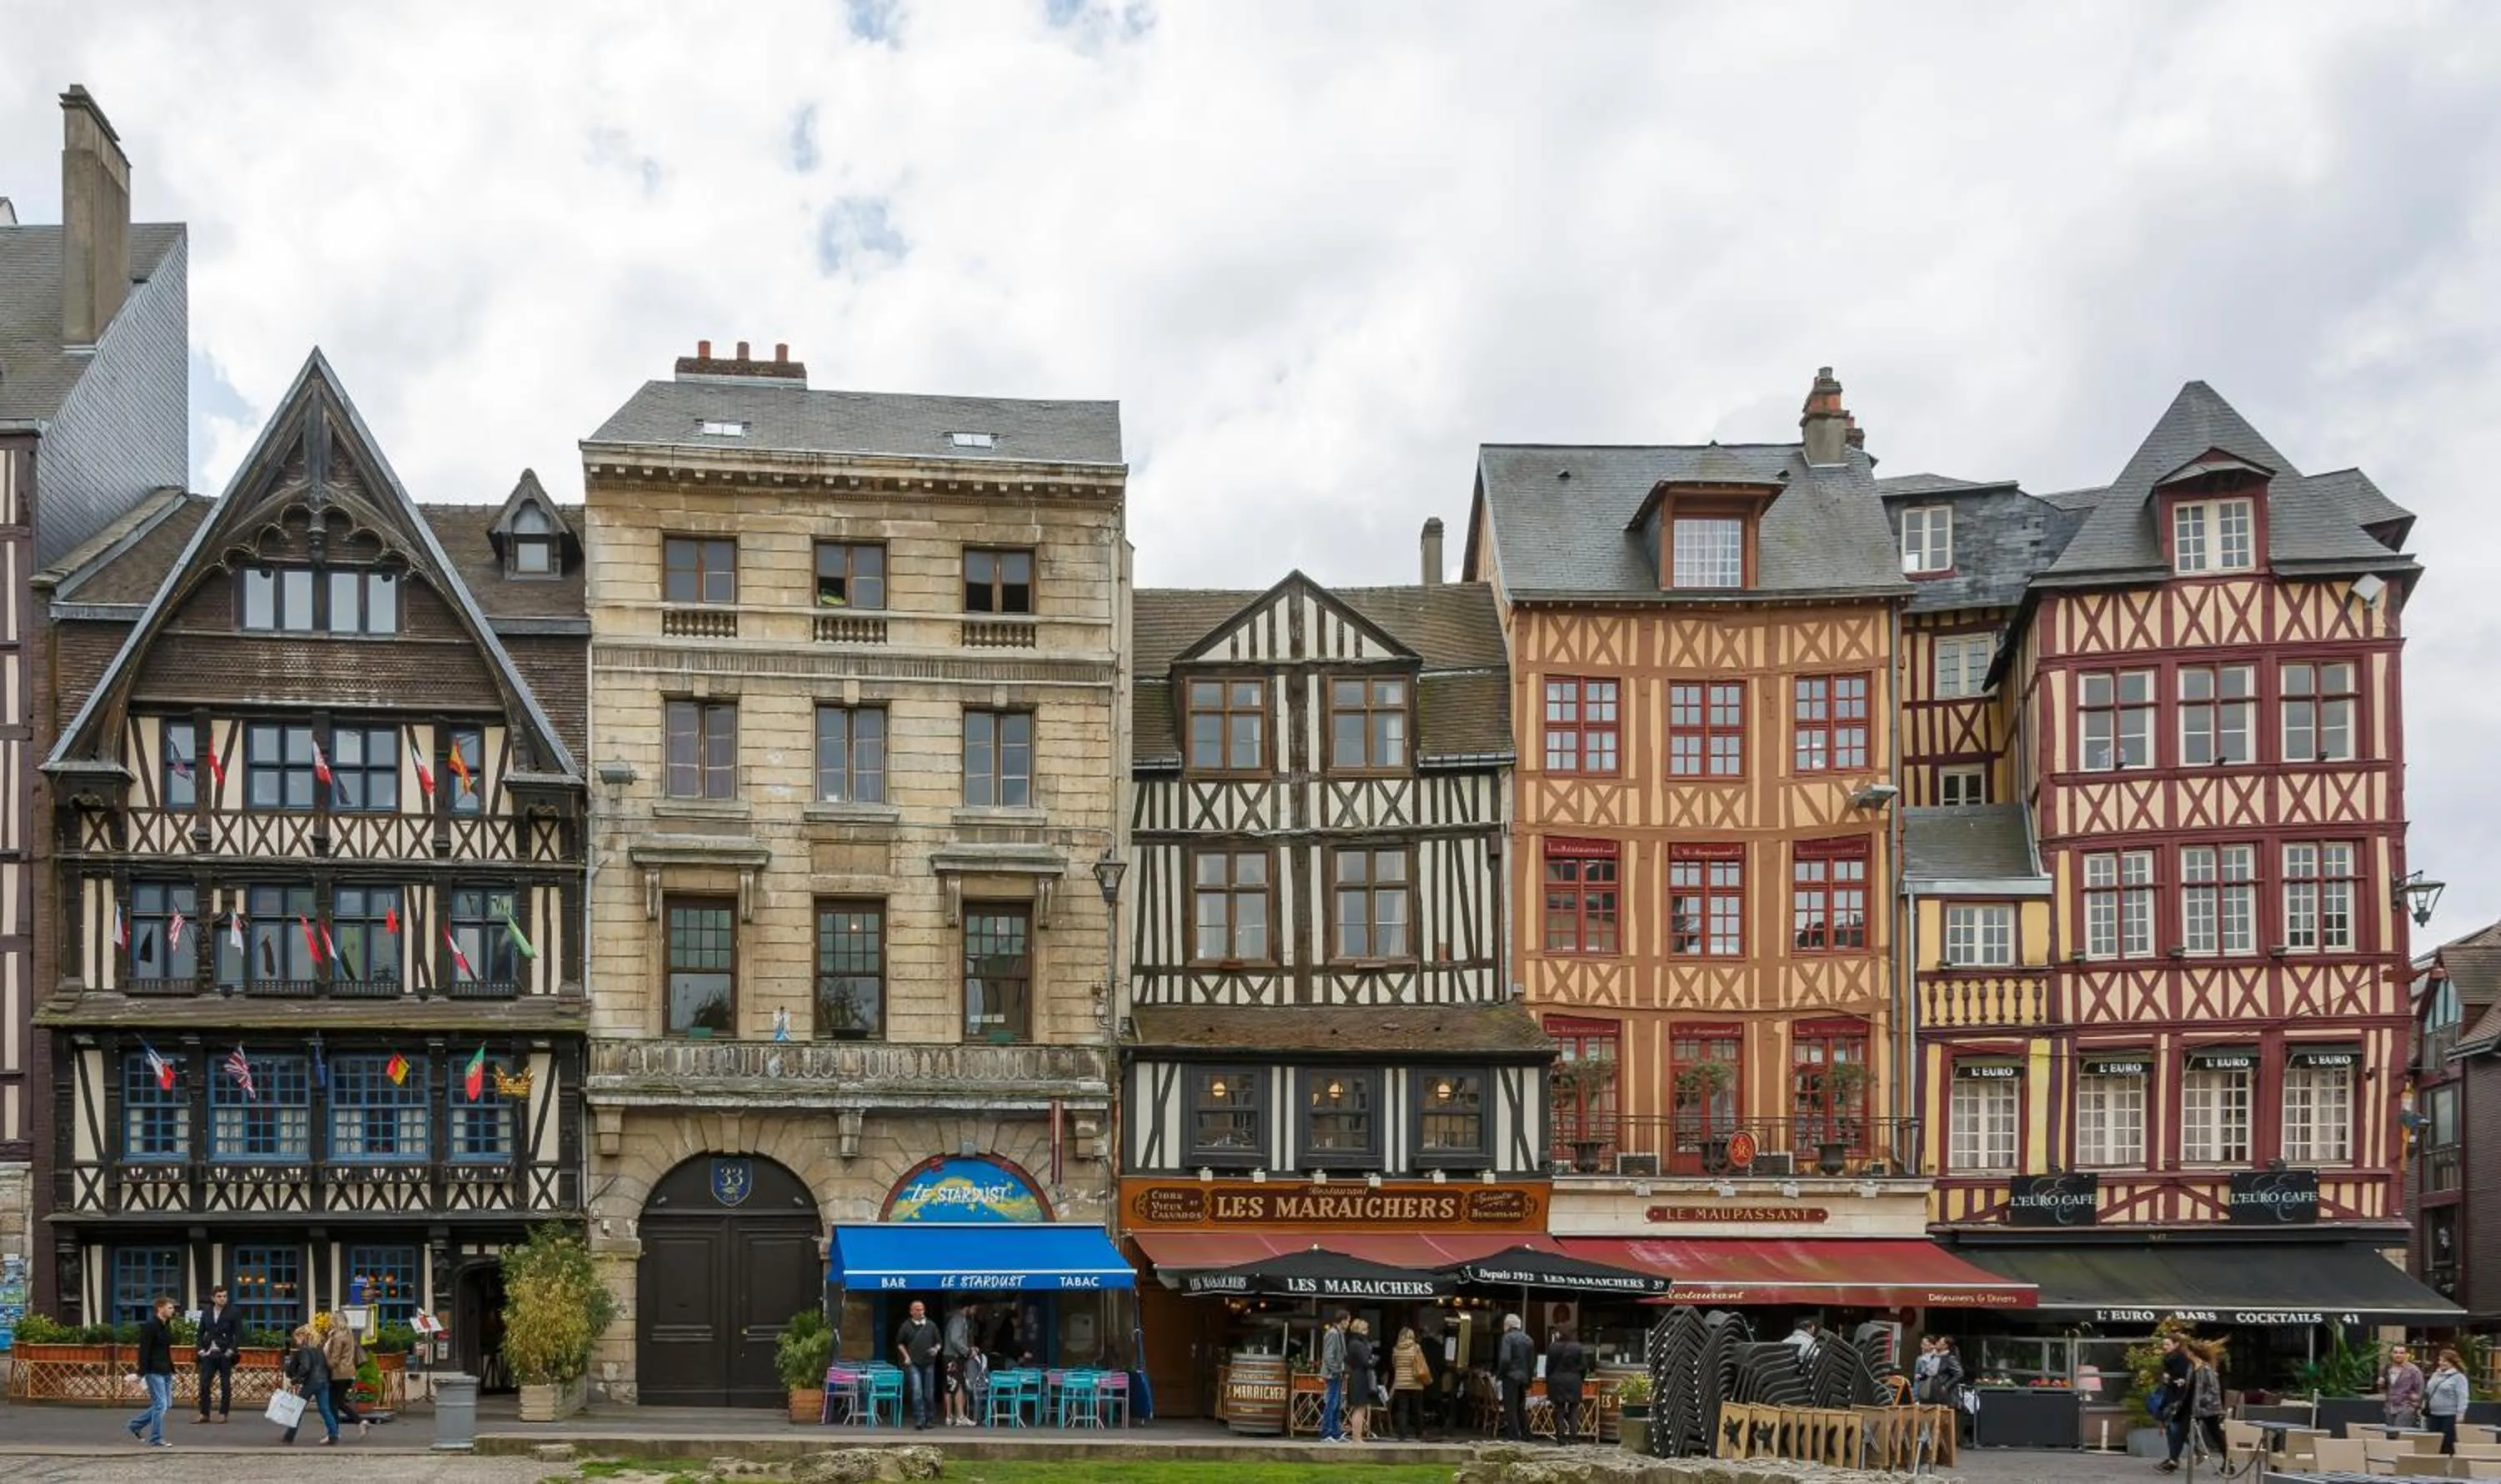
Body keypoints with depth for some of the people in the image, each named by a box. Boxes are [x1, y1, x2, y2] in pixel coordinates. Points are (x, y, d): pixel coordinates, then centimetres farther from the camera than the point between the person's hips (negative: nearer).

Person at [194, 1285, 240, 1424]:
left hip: (225, 1355, -3)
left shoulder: (232, 1312, -4)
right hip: (209, 1354, 3)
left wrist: (232, 1350, -13)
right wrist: (201, 1349, 3)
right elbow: (201, 1332, 15)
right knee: (204, 1384, 0)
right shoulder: (206, 1312, 8)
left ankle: (223, 1414, 9)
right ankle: (204, 1414, 7)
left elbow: (239, 1333, -5)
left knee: (225, 1386, 2)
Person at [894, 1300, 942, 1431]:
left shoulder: (931, 1326, 7)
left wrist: (936, 1349, -6)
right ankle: (919, 1422, -12)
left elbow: (939, 1342, 15)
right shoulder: (906, 1326, 2)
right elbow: (899, 1343, 11)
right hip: (913, 1364, -3)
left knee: (928, 1394, 7)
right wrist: (906, 1356, -1)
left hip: (928, 1364, 3)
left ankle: (927, 1420, 20)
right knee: (917, 1392, -13)